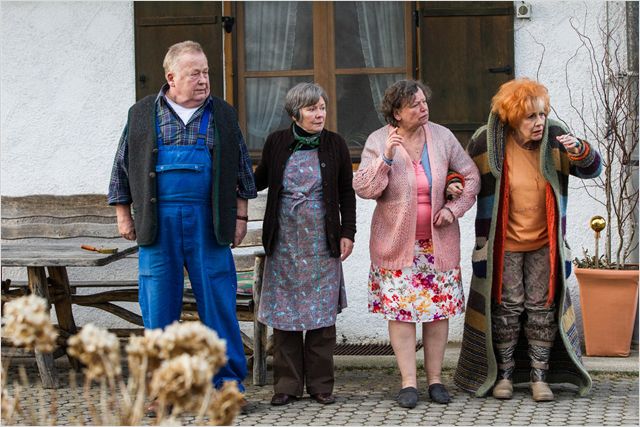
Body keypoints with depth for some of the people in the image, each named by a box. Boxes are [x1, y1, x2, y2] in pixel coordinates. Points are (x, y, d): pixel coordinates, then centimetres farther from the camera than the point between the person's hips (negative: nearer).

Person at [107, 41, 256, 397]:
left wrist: (240, 216, 8)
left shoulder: (223, 115, 10)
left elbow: (242, 168, 14)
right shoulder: (142, 114, 8)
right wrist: (124, 215, 8)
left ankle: (228, 381, 8)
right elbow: (123, 167, 12)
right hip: (158, 223, 0)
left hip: (209, 222, 0)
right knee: (159, 305, 2)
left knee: (219, 301, -1)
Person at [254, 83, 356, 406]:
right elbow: (260, 179, 14)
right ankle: (287, 384, 9)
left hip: (322, 243, 0)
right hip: (285, 242, 0)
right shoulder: (277, 143, 2)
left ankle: (320, 383, 9)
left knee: (322, 313, 1)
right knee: (284, 311, 2)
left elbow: (347, 192, 7)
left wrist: (348, 232, 1)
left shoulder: (335, 145, 2)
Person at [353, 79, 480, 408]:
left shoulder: (442, 137, 0)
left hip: (439, 242, 2)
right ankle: (408, 382, 3)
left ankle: (435, 378, 14)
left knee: (439, 309, 4)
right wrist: (386, 157, -25)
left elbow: (470, 176, 9)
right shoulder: (378, 141, -6)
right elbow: (363, 188, -13)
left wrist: (453, 208, -5)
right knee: (400, 310, -3)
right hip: (397, 243, -2)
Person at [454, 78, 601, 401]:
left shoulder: (554, 138, -6)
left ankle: (540, 375, 12)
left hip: (544, 243, 1)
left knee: (542, 307, 4)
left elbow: (591, 169, -5)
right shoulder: (487, 143, -10)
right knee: (507, 307, 4)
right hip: (504, 243, -1)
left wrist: (580, 151, -25)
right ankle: (504, 374, 16)